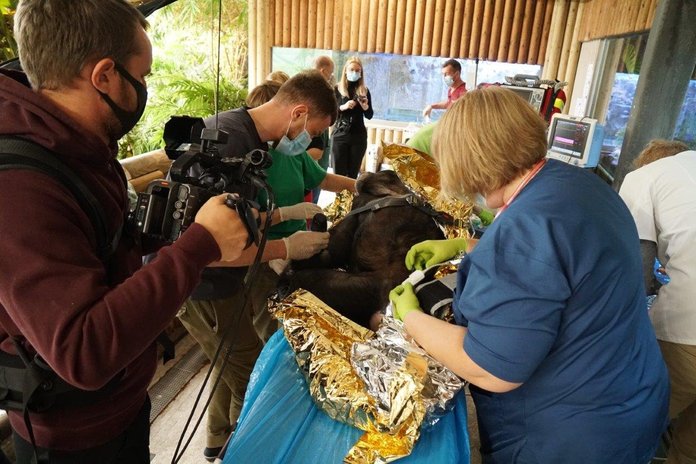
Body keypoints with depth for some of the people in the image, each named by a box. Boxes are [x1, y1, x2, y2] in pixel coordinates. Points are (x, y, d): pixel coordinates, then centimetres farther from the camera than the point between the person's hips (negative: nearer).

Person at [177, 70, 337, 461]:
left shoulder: (243, 132, 6)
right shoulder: (231, 141, -26)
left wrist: (286, 213, 6)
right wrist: (287, 247, -20)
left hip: (221, 277, 9)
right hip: (202, 286, -9)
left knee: (239, 368, 22)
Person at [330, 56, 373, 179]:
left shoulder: (364, 90, 7)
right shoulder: (337, 89, 3)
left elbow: (369, 116, 6)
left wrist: (365, 106, -14)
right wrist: (343, 107, -18)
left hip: (358, 136, 2)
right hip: (339, 135, -1)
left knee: (353, 174, 5)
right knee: (339, 173, -2)